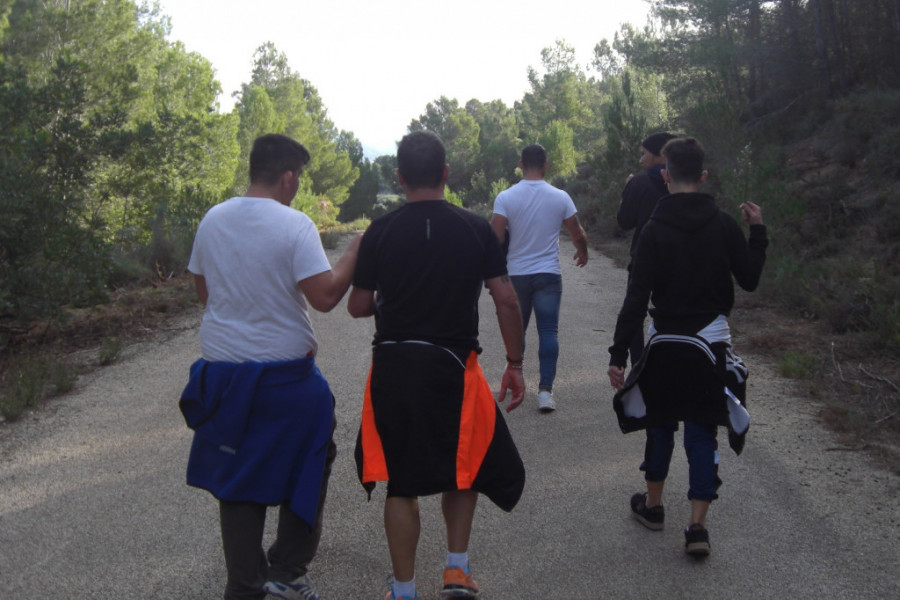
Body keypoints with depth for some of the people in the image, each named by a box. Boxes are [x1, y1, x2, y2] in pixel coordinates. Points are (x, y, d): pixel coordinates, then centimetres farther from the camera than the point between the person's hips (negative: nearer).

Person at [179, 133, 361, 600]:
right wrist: (353, 254, -6)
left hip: (221, 369, 5)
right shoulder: (294, 225, -15)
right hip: (283, 373, -5)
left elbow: (203, 291, 12)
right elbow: (325, 296, -19)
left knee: (236, 479, 14)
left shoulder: (212, 220, 3)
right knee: (306, 469, 16)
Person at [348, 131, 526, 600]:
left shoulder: (380, 232, -3)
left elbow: (358, 306, 1)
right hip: (452, 366, 0)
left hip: (392, 365, 0)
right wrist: (515, 363, 5)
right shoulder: (476, 229, -2)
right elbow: (506, 300, -4)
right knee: (464, 465, 22)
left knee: (400, 482, 10)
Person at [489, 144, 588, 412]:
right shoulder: (560, 197, -4)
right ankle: (545, 389, -7)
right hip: (548, 274, -1)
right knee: (548, 331, 0)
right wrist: (583, 253, 26)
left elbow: (495, 239, -12)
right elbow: (578, 235, 5)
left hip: (516, 274, 1)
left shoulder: (505, 198, -7)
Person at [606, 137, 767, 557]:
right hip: (710, 346, 1)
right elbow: (750, 280, 3)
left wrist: (618, 355, -12)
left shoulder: (655, 230, -9)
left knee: (661, 423, 17)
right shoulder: (724, 225, -4)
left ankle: (653, 505, 33)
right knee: (702, 431, 5)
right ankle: (697, 526, 1)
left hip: (666, 345, -1)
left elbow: (636, 298, -13)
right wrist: (758, 233, 15)